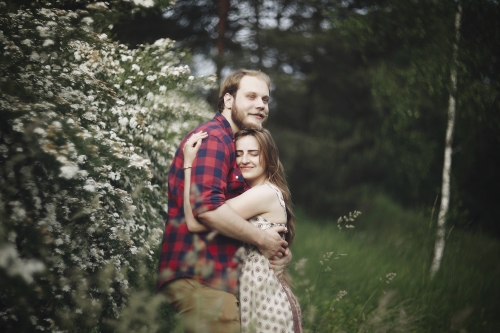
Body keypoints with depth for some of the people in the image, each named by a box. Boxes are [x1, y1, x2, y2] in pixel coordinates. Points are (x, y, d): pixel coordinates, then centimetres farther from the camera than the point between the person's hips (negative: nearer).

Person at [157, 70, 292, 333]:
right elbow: (207, 207, -25)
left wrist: (279, 247, 8)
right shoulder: (212, 138, -12)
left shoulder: (236, 144, 23)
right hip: (200, 280, -11)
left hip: (222, 279, 11)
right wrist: (262, 239, -14)